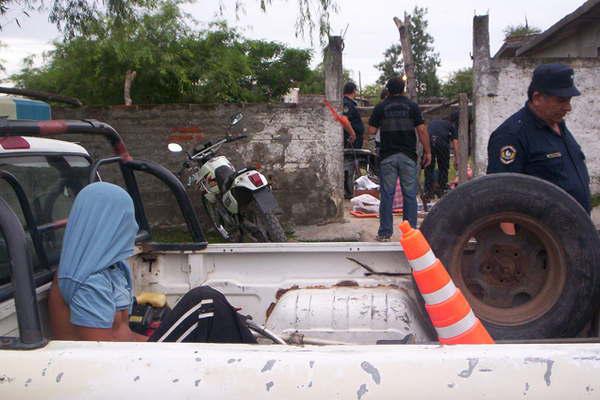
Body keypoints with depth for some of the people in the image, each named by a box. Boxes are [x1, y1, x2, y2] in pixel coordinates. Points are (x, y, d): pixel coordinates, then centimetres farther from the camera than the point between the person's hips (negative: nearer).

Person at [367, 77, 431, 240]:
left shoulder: (380, 107, 3)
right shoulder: (412, 106, 3)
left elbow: (371, 131, 2)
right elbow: (422, 130, -2)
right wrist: (427, 152, 4)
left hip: (387, 156, 0)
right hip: (408, 156, 0)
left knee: (387, 194, 4)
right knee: (409, 194, 5)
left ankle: (385, 232, 6)